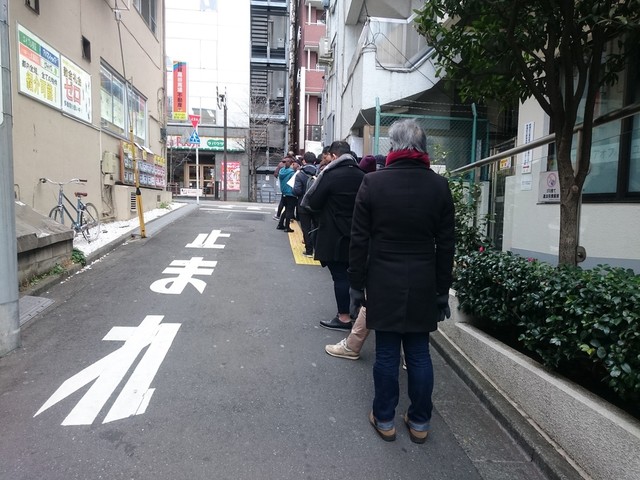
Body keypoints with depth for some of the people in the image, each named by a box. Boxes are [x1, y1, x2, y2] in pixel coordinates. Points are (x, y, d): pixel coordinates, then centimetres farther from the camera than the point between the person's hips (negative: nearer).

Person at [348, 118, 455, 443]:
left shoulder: (373, 182, -7)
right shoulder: (439, 186, -1)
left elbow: (359, 240, -6)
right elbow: (446, 245, 2)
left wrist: (356, 285, 3)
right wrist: (443, 290, 11)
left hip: (384, 284, -2)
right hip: (423, 286, 2)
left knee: (386, 354, 9)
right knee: (419, 355, 12)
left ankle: (385, 420, 24)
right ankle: (419, 423, 27)